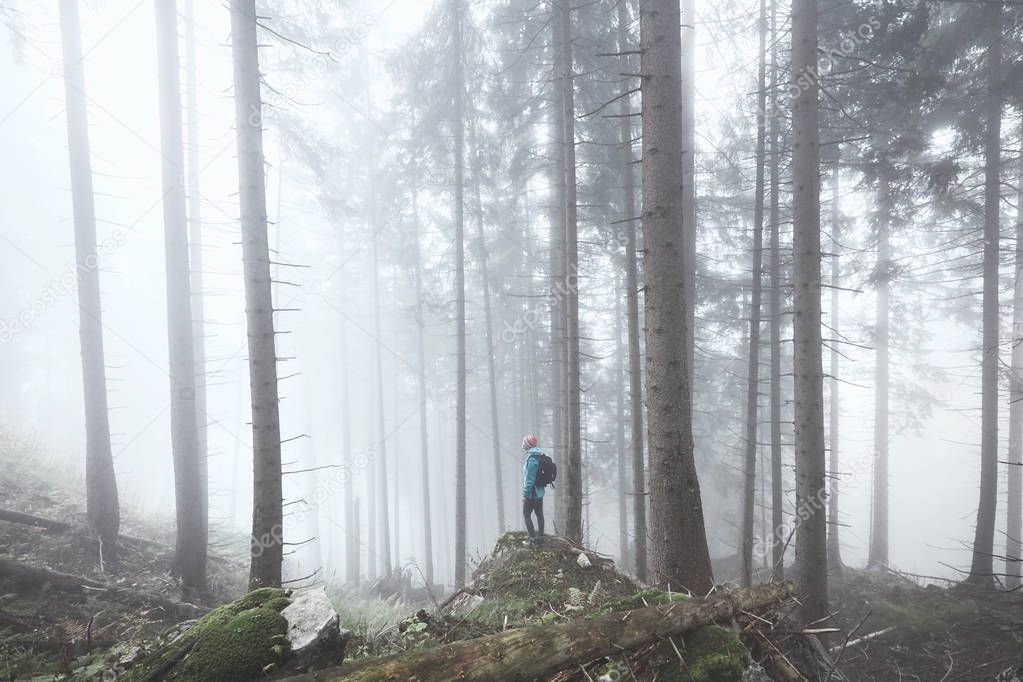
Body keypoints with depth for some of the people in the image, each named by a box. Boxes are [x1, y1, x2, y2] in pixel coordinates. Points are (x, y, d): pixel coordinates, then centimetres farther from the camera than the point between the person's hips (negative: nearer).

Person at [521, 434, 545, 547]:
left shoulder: (531, 458, -23)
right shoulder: (539, 456, 7)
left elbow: (529, 479, -24)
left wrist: (525, 494, -18)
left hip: (532, 493, -9)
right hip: (539, 492, 9)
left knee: (527, 515, 1)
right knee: (539, 514, 14)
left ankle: (533, 540, 2)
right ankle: (540, 537, 24)